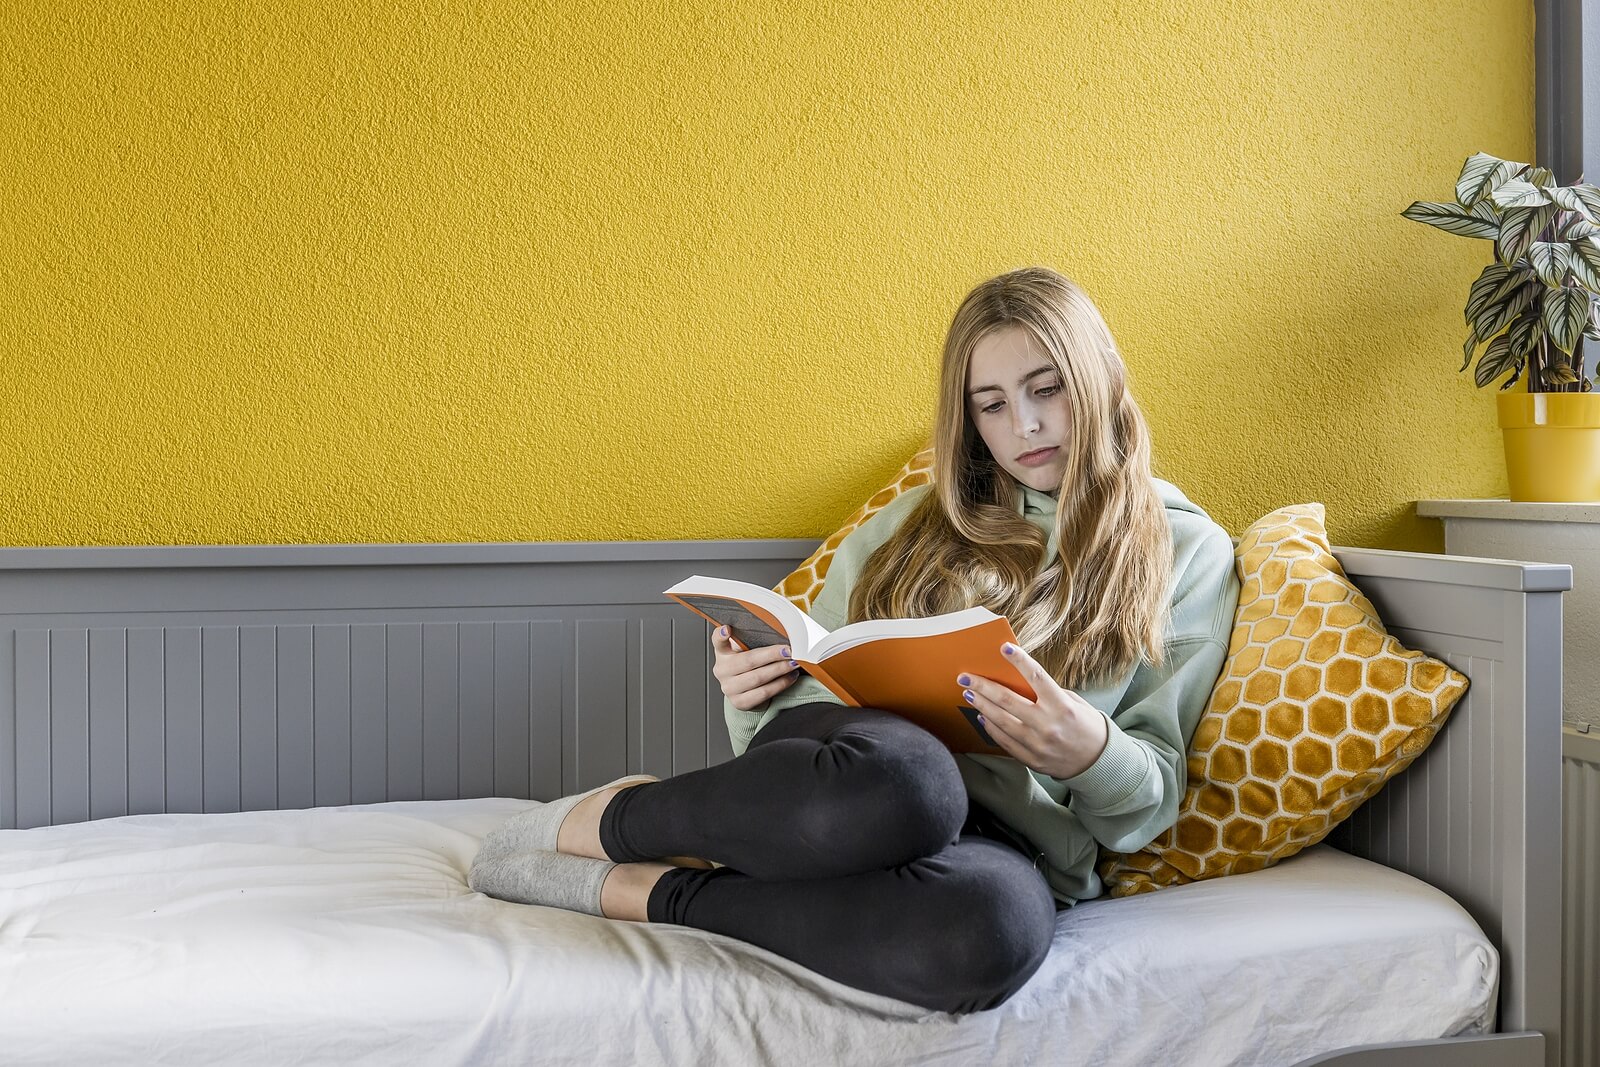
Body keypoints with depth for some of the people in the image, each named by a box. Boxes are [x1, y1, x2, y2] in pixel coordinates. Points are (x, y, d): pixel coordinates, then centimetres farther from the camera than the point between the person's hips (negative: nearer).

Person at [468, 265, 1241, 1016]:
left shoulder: (1186, 551, 14)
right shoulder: (917, 525, 21)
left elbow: (1153, 795, 8)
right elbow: (818, 674, 22)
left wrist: (1090, 754, -14)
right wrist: (752, 694, -1)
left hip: (1007, 838, 0)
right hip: (853, 768, 1)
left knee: (1001, 926, -41)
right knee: (899, 777, -41)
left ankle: (643, 890, -22)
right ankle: (598, 817, -15)